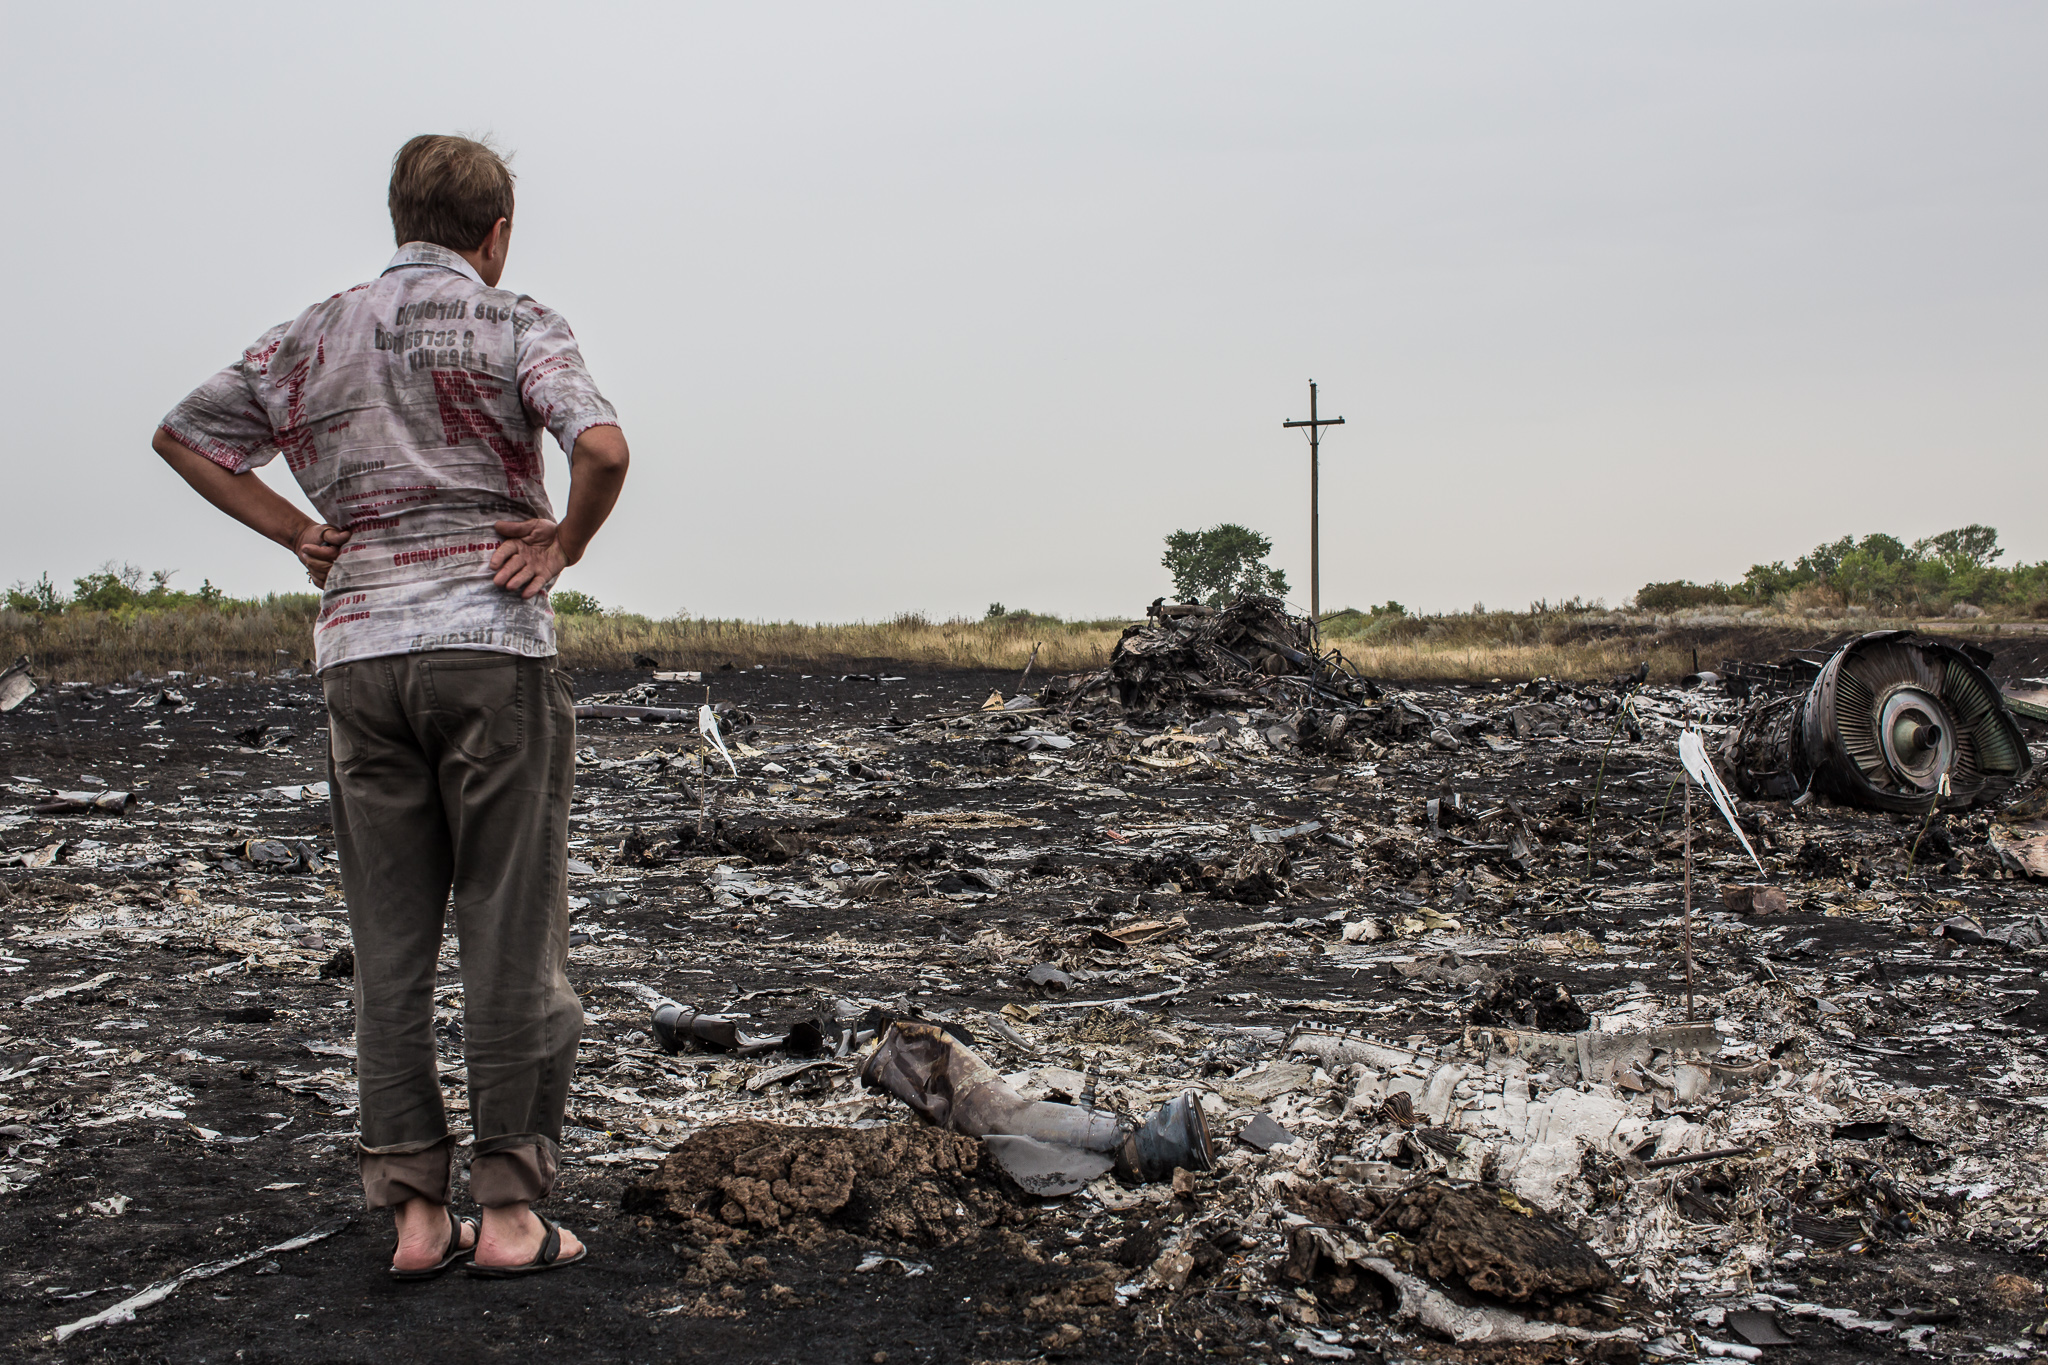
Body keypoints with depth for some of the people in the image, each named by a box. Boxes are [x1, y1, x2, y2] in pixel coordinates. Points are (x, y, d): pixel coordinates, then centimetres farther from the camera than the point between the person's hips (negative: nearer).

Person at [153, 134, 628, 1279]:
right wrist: (567, 543, -2)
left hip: (360, 651, 5)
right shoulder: (515, 324, -1)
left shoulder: (316, 337, 14)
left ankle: (417, 1212, 11)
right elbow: (603, 448, -18)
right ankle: (510, 1212, 5)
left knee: (391, 945, 8)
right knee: (512, 937, 2)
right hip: (493, 643, -4)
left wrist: (300, 535, 16)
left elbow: (184, 434, 21)